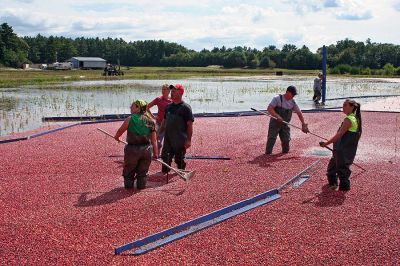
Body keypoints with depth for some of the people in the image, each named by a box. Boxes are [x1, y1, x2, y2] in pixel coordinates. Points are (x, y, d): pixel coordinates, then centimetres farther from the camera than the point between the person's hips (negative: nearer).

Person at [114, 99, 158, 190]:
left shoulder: (130, 119, -9)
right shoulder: (150, 121, 2)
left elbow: (120, 131, 5)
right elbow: (154, 140, 2)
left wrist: (116, 137, 26)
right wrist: (155, 153, 8)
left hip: (132, 149, -3)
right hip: (146, 149, 3)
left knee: (129, 170, 18)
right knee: (143, 170, 19)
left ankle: (129, 185, 29)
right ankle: (141, 185, 26)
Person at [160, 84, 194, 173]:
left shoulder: (185, 107, -11)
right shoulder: (169, 106, 10)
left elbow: (190, 125, -13)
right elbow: (164, 121, 19)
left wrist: (189, 140, -17)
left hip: (180, 140, -6)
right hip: (168, 138, 6)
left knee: (179, 159, 6)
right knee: (165, 157, 10)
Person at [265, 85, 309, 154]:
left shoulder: (293, 103, 4)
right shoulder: (278, 98, -12)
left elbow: (299, 113, 10)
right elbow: (269, 108, -19)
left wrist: (303, 124, 6)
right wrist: (277, 116, -33)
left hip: (285, 124, 5)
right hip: (275, 123, -5)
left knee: (286, 139, 7)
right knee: (272, 138, -12)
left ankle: (285, 151, 29)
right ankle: (268, 153, -6)